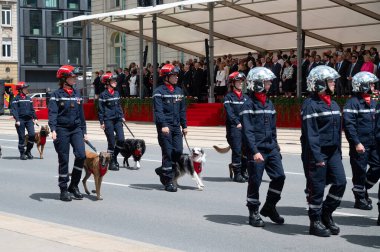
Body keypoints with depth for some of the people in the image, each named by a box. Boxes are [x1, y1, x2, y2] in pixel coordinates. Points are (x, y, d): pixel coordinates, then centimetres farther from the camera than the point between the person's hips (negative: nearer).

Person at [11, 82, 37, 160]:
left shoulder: (29, 99, 16)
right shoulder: (16, 99, -2)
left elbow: (32, 109, 20)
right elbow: (14, 110, -8)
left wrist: (35, 118, 11)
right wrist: (17, 120, -18)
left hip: (29, 119, 5)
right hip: (21, 120, -5)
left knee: (32, 134, -8)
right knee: (21, 137, -1)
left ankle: (28, 151, 10)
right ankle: (22, 153, 9)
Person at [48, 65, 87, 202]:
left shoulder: (77, 94, 12)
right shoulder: (57, 95, -4)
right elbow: (52, 113, -12)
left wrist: (84, 131, 16)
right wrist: (53, 129, -26)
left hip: (76, 129, 4)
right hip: (62, 129, -4)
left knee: (81, 155, -10)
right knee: (63, 160, 0)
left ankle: (74, 185, 7)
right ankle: (63, 190, 11)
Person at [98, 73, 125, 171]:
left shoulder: (116, 93, 11)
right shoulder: (103, 95, -7)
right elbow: (101, 109, -6)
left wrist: (122, 116, 14)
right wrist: (101, 122, -9)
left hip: (117, 119, 6)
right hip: (108, 120, -6)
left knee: (121, 140, -4)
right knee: (111, 142, -2)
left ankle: (114, 157, 19)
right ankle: (112, 163, 8)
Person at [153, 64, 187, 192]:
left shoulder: (178, 91, 15)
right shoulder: (159, 91, -6)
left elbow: (182, 110, 20)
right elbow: (158, 110, -15)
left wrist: (184, 125, 16)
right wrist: (163, 125, -25)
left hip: (176, 126, 6)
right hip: (165, 127, -6)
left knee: (178, 151, 0)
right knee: (168, 152, -6)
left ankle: (163, 171, 23)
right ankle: (168, 182, 1)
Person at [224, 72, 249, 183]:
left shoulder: (246, 97, 18)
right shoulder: (229, 97, 3)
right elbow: (229, 112, -9)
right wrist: (237, 123, -21)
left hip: (246, 127, 5)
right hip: (234, 128, -5)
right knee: (237, 150, -8)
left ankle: (243, 171, 17)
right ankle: (237, 174, -1)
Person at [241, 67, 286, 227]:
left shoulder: (269, 104, 14)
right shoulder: (249, 105, -10)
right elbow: (247, 131, -16)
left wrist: (275, 147, 19)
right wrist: (254, 151, -22)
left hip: (271, 149, 7)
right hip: (256, 150, -7)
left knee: (279, 177, 1)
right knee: (255, 181, 1)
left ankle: (269, 207, 18)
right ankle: (254, 213, 14)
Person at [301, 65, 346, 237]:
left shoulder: (333, 105, 14)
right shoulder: (310, 105, -12)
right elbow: (310, 133, -17)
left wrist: (338, 152, 16)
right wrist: (317, 157, -20)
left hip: (332, 152, 8)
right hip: (316, 153, -8)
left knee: (340, 182, -1)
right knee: (317, 188, 0)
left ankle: (326, 213, 17)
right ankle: (315, 223, 12)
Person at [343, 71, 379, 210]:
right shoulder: (353, 103, -13)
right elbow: (348, 125, -18)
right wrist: (356, 143, -21)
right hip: (360, 145, -8)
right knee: (360, 172, 2)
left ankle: (362, 189, 27)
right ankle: (360, 199, 15)